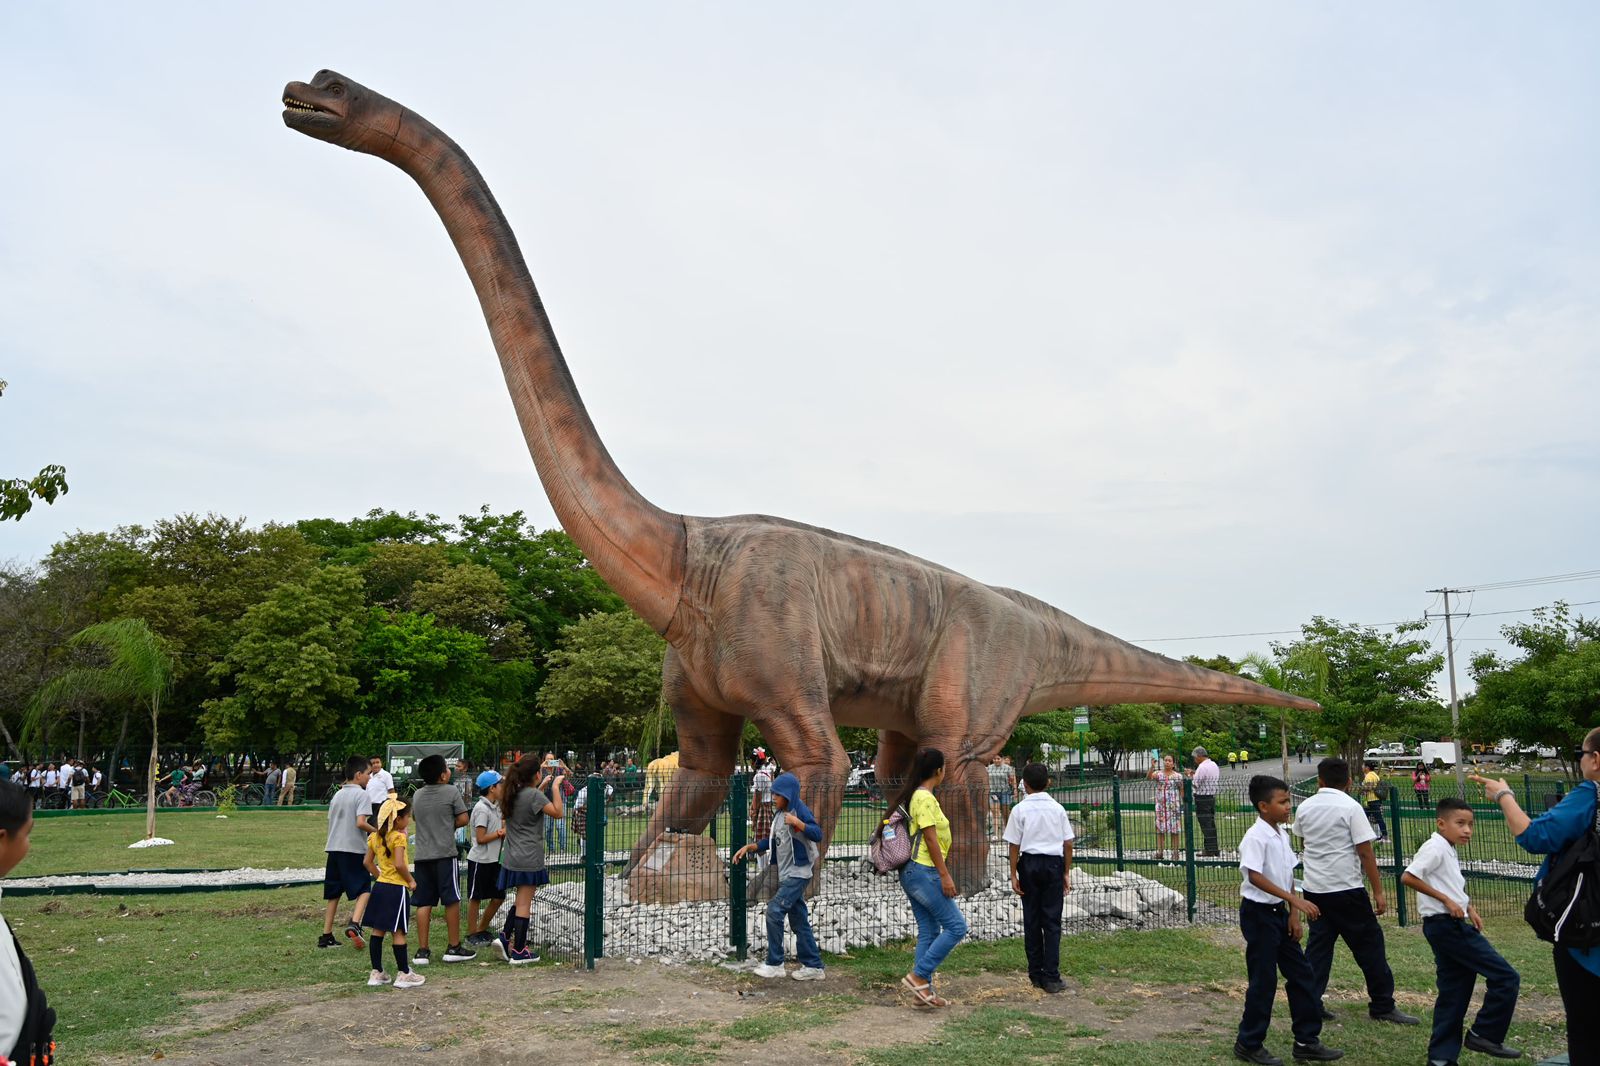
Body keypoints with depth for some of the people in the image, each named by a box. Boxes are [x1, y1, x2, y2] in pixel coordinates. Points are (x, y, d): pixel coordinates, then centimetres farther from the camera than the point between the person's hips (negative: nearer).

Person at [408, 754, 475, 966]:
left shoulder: (417, 795, 9)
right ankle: (454, 947, 11)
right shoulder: (451, 792, -6)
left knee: (424, 903, 7)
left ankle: (422, 950, 7)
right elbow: (463, 819, -4)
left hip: (422, 855, 5)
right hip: (445, 854, -5)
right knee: (451, 900, 4)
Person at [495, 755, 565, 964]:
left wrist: (542, 788, 20)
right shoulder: (534, 795, -17)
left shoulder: (511, 793, 7)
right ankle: (519, 952, 5)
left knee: (521, 900, 22)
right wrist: (555, 787, -8)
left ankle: (505, 937, 13)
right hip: (529, 859, -8)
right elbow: (558, 813, -15)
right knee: (524, 904, 0)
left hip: (512, 858, 8)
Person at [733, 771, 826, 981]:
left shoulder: (800, 810, -12)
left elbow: (817, 834, -24)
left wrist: (798, 823, -36)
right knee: (798, 919, 10)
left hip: (798, 873, -9)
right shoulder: (779, 814, 13)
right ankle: (813, 966, 16)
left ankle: (775, 964, -5)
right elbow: (772, 841, 22)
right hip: (786, 874, 9)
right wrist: (748, 848, 13)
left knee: (774, 911, -14)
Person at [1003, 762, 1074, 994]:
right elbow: (1068, 844, 3)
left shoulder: (1020, 810, -5)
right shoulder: (1057, 809, 1)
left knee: (1031, 921, 9)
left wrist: (1014, 874, 1)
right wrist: (1066, 873, 11)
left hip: (1030, 863, -1)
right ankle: (1051, 977, 2)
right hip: (1053, 864, 1)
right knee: (1052, 921, 4)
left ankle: (1036, 974, 16)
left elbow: (1015, 845, -6)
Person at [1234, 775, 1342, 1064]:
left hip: (1279, 912, 9)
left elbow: (1288, 877, 11)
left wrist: (1294, 914, 7)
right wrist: (1294, 899, -30)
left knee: (1300, 973, 12)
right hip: (1258, 912, -9)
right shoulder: (1256, 837, -19)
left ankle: (1307, 1041, 23)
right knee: (1264, 980, -1)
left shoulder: (1282, 835, 8)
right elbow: (1255, 876, -27)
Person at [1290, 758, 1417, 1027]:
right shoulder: (1350, 807, -11)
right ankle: (1382, 1006, 14)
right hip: (1345, 889, -5)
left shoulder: (1305, 807, 5)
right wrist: (1378, 891, -8)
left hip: (1314, 888, 5)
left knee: (1318, 945, 10)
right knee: (1369, 944, 7)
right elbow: (1365, 853, -13)